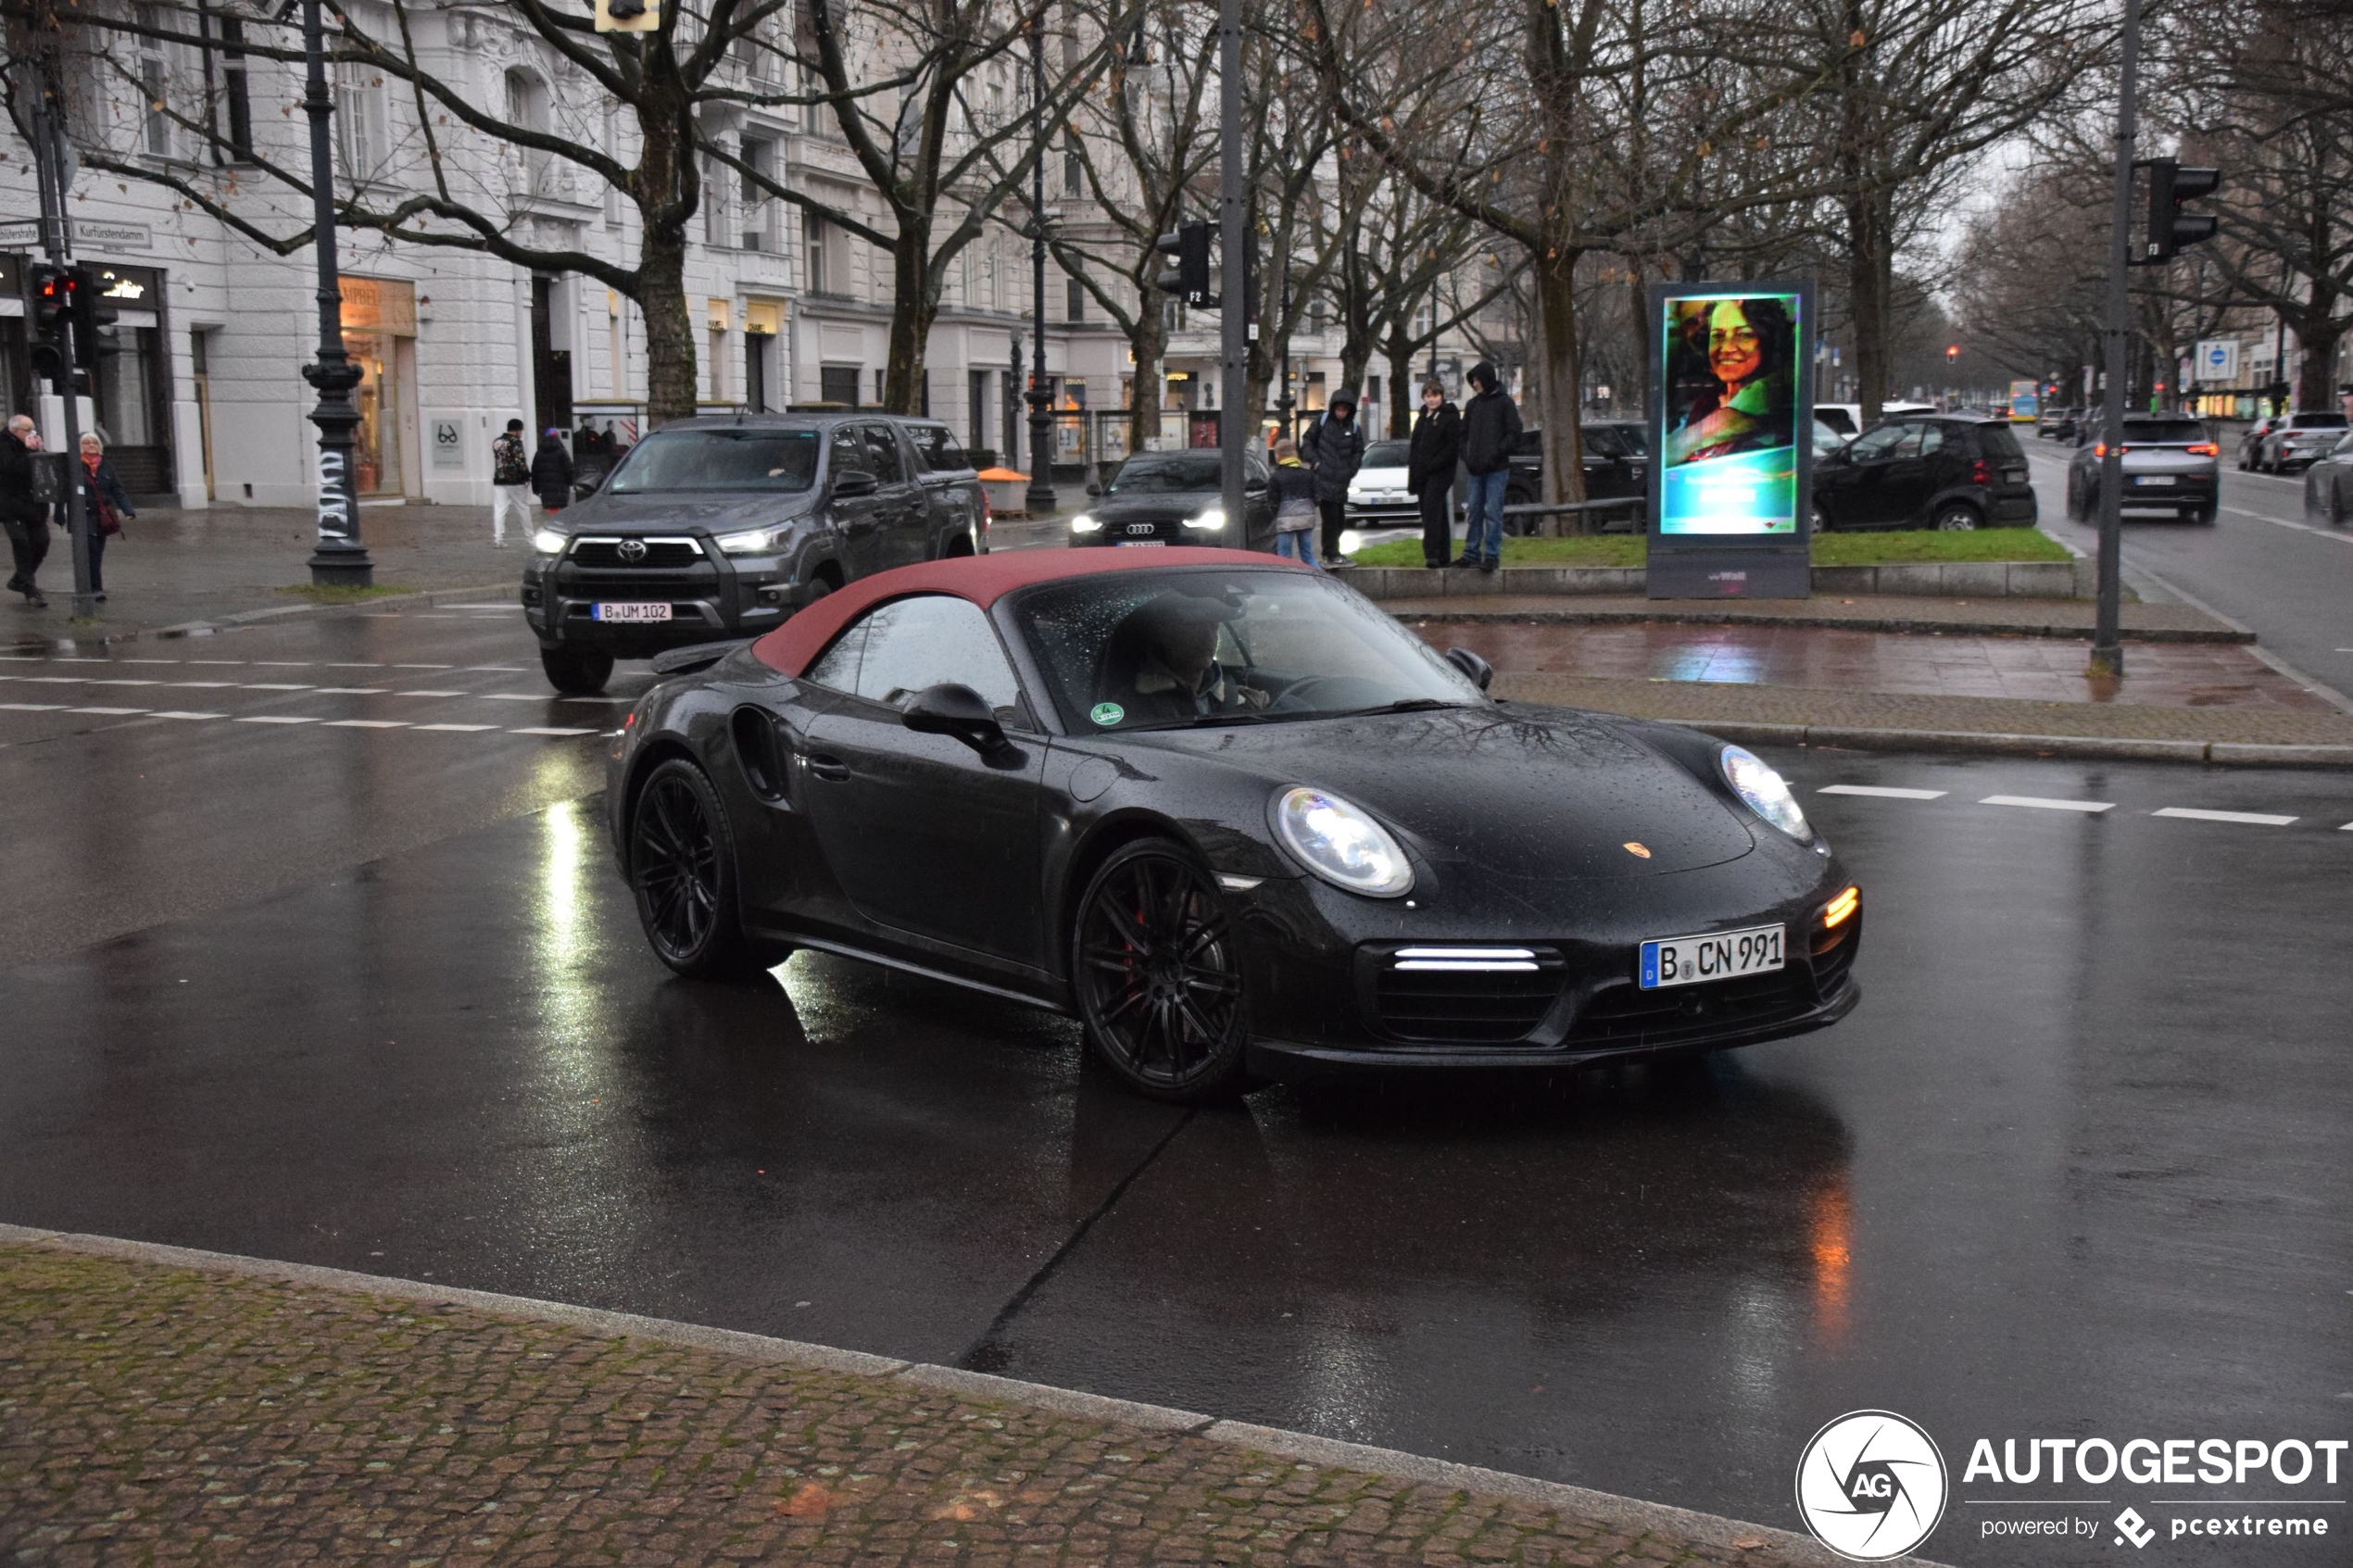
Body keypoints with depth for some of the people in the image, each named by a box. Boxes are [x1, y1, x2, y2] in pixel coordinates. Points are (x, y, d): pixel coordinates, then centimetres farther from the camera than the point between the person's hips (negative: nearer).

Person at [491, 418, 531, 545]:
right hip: (515, 481, -5)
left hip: (499, 481, 5)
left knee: (499, 510, 0)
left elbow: (496, 461, 13)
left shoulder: (497, 442, 11)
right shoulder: (515, 442, -10)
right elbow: (520, 462, -15)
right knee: (523, 508, 8)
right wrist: (527, 476, -6)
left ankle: (498, 538, -9)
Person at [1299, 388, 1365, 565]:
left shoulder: (1354, 427, 7)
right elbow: (1307, 441, 7)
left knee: (1339, 519, 9)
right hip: (1323, 479, -4)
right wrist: (1315, 461, -5)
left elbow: (1358, 452, 14)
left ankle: (1330, 551, 24)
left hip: (1341, 482, 4)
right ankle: (1331, 554, 0)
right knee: (1330, 517, -8)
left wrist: (1350, 471, 2)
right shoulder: (1322, 420, 1)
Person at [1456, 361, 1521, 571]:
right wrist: (1466, 457, 2)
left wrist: (1495, 454, -16)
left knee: (1493, 513, -6)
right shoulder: (1473, 404, 14)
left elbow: (1514, 433, -7)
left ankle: (1492, 555, -4)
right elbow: (1464, 433, 18)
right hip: (1476, 469, 6)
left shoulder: (1504, 403, -2)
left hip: (1497, 469, -6)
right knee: (1474, 511, 8)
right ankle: (1471, 553, 14)